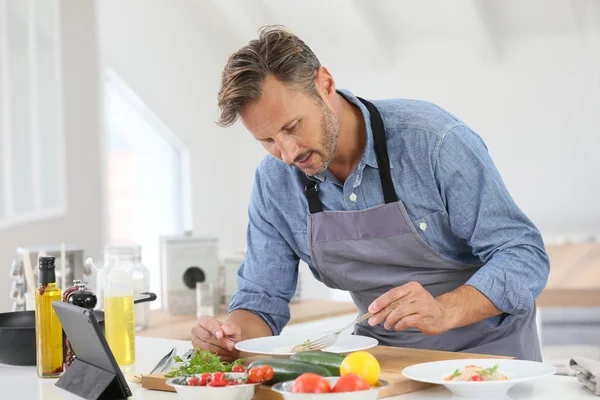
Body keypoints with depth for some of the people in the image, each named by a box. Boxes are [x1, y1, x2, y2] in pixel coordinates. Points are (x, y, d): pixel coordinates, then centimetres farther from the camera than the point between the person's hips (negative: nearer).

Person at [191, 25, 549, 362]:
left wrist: (443, 311, -36)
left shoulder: (432, 138, -21)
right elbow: (263, 297, 1)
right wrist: (232, 334, -22)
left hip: (486, 348, -3)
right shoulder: (275, 183, -6)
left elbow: (525, 256, -20)